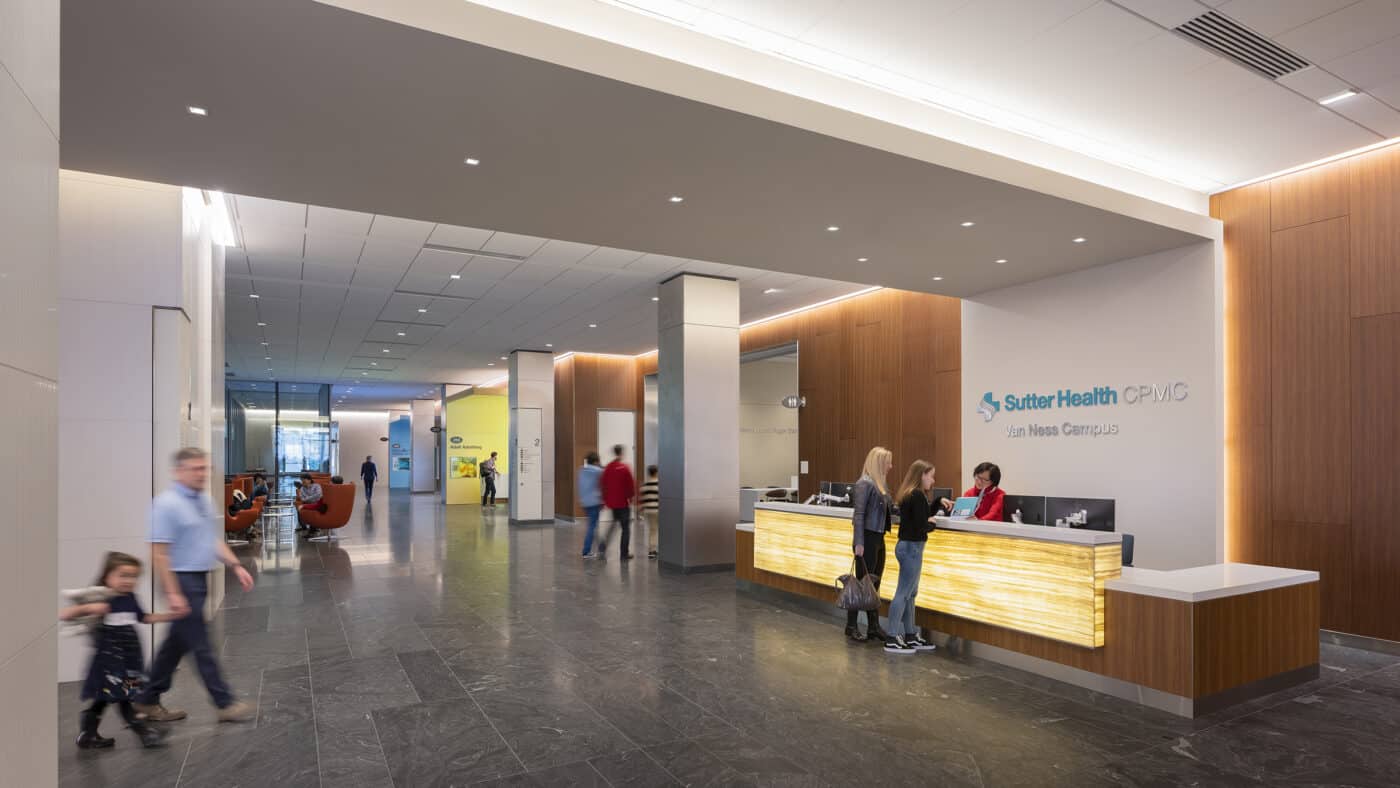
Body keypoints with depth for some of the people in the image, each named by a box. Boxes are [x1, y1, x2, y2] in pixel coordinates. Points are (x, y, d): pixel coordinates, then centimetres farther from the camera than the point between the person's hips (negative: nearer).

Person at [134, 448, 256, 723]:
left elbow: (213, 539, 17)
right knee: (201, 646, -1)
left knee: (177, 643, 17)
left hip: (200, 580, 8)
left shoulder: (203, 501, 10)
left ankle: (147, 699, 31)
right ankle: (226, 704, 5)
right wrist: (173, 594, -21)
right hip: (181, 581, -8)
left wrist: (236, 566, 8)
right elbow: (158, 553, -18)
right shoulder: (167, 504, -16)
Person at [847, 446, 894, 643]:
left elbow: (890, 507, 16)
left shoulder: (881, 484, 11)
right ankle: (851, 626, 12)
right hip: (867, 539, -8)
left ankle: (873, 627, 21)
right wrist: (858, 543, -22)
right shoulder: (865, 483, -15)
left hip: (879, 539, 8)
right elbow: (859, 515, -19)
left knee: (874, 584, 13)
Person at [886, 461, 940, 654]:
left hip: (907, 545, 10)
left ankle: (910, 636, 25)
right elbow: (921, 526, -22)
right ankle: (892, 640, 0)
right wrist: (932, 524, -2)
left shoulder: (909, 494, 11)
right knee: (903, 593, -5)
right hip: (912, 547, -10)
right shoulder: (917, 495, -18)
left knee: (910, 593, 16)